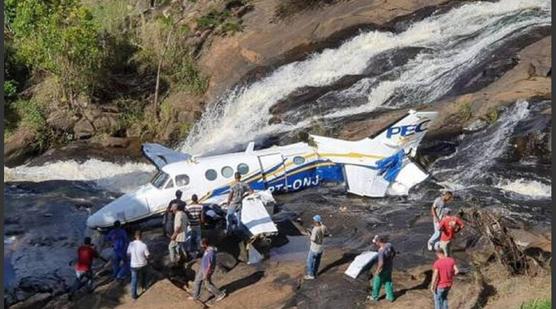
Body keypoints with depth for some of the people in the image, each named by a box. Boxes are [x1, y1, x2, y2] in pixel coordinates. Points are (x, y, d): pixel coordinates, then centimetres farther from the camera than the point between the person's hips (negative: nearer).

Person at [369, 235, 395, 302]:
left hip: (383, 268, -7)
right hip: (390, 266, 7)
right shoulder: (389, 245, -14)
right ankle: (390, 297, 36)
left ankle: (375, 297, 37)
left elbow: (381, 263, -33)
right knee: (388, 281, 25)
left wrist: (377, 271, -18)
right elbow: (394, 253, 3)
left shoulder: (381, 251, -36)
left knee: (377, 282, 18)